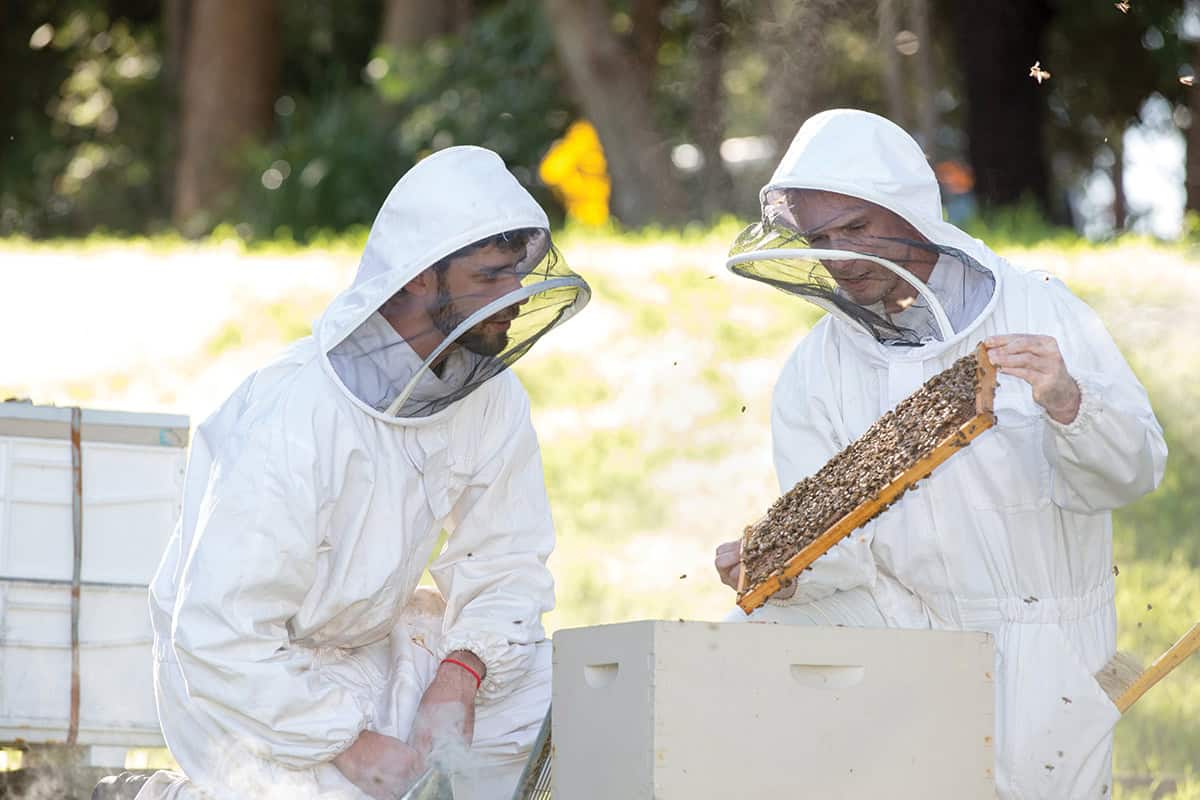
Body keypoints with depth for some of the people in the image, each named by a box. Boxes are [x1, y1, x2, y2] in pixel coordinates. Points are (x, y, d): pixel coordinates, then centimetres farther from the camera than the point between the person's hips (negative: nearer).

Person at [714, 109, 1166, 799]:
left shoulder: (1039, 312, -4)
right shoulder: (814, 372, 3)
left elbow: (1136, 469, -9)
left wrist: (1066, 402, -29)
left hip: (1040, 646, -2)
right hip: (904, 632, 3)